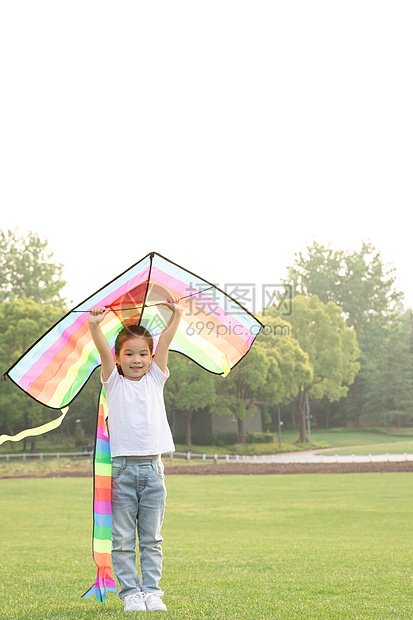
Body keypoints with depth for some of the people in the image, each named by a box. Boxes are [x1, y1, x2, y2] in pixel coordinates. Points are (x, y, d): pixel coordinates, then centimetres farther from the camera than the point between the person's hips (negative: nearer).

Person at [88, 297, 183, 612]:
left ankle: (151, 590, 12)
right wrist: (95, 326, -27)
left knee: (151, 538, 7)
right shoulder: (114, 383, 4)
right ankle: (130, 592, 8)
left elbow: (165, 343, 1)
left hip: (152, 468, 2)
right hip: (123, 466, -2)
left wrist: (176, 315, -9)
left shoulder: (155, 379, 10)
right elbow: (104, 352, -12)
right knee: (123, 539, 1)